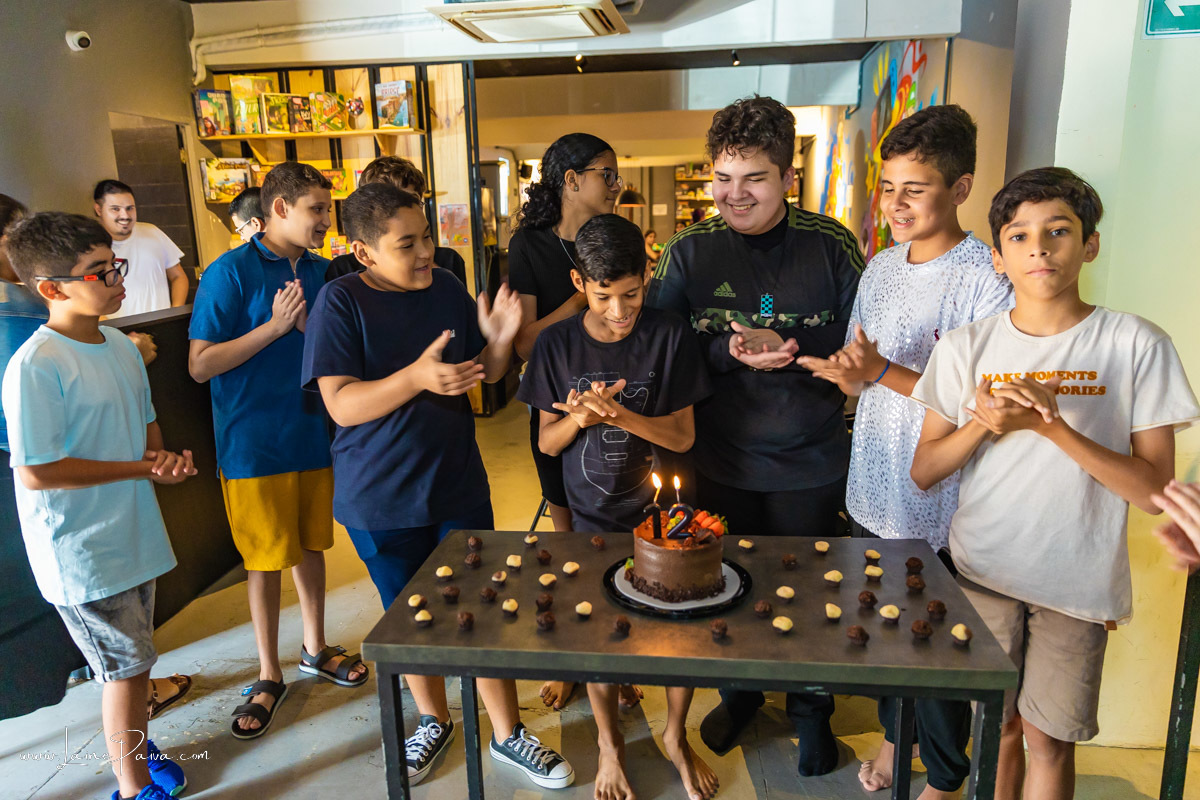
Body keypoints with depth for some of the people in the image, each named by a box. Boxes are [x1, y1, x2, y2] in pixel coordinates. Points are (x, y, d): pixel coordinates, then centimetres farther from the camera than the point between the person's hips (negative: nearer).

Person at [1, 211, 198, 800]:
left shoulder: (121, 347, 3)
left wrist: (165, 457, -7)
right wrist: (140, 468, -18)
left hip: (132, 531, 7)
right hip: (82, 552, -7)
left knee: (132, 660, 22)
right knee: (127, 665, 5)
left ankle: (133, 748, 44)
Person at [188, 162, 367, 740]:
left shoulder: (323, 272, 5)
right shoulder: (231, 271, -11)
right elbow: (200, 364, -13)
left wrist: (308, 326, -12)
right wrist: (275, 326, -20)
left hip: (315, 432, 5)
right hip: (255, 443, -5)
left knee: (311, 544, 16)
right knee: (265, 557, 6)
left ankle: (316, 649, 34)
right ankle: (269, 676, 23)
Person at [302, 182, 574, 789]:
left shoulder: (447, 289, -1)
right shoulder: (341, 302, -12)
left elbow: (488, 374, 7)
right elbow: (341, 404, -20)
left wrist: (500, 340, -14)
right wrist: (418, 377, -34)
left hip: (459, 486, 2)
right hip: (381, 501, -2)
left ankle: (508, 733, 28)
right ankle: (435, 720, 42)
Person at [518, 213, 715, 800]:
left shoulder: (670, 337, -10)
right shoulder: (557, 344, -6)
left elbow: (682, 436, -9)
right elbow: (547, 442, -1)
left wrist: (620, 415, -25)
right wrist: (580, 416, -23)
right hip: (591, 516, 1)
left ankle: (675, 735, 35)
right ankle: (609, 741, 36)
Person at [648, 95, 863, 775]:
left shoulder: (831, 245, -6)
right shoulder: (690, 252, -4)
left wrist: (784, 347, -15)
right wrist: (730, 353, -21)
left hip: (812, 465, 0)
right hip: (722, 462, 1)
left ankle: (812, 712, 42)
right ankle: (741, 693, 45)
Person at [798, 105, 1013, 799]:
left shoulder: (988, 279, -16)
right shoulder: (881, 267, 6)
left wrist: (886, 373, -24)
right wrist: (846, 370, -12)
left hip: (940, 511, -6)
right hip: (873, 494, 6)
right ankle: (895, 735, 47)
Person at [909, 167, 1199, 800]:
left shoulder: (1137, 345, -8)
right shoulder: (965, 348, -2)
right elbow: (923, 472, 0)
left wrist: (1053, 424, -23)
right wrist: (983, 424, -19)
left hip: (1077, 583, -1)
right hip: (980, 571, 2)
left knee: (1048, 741, 11)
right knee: (999, 727, 16)